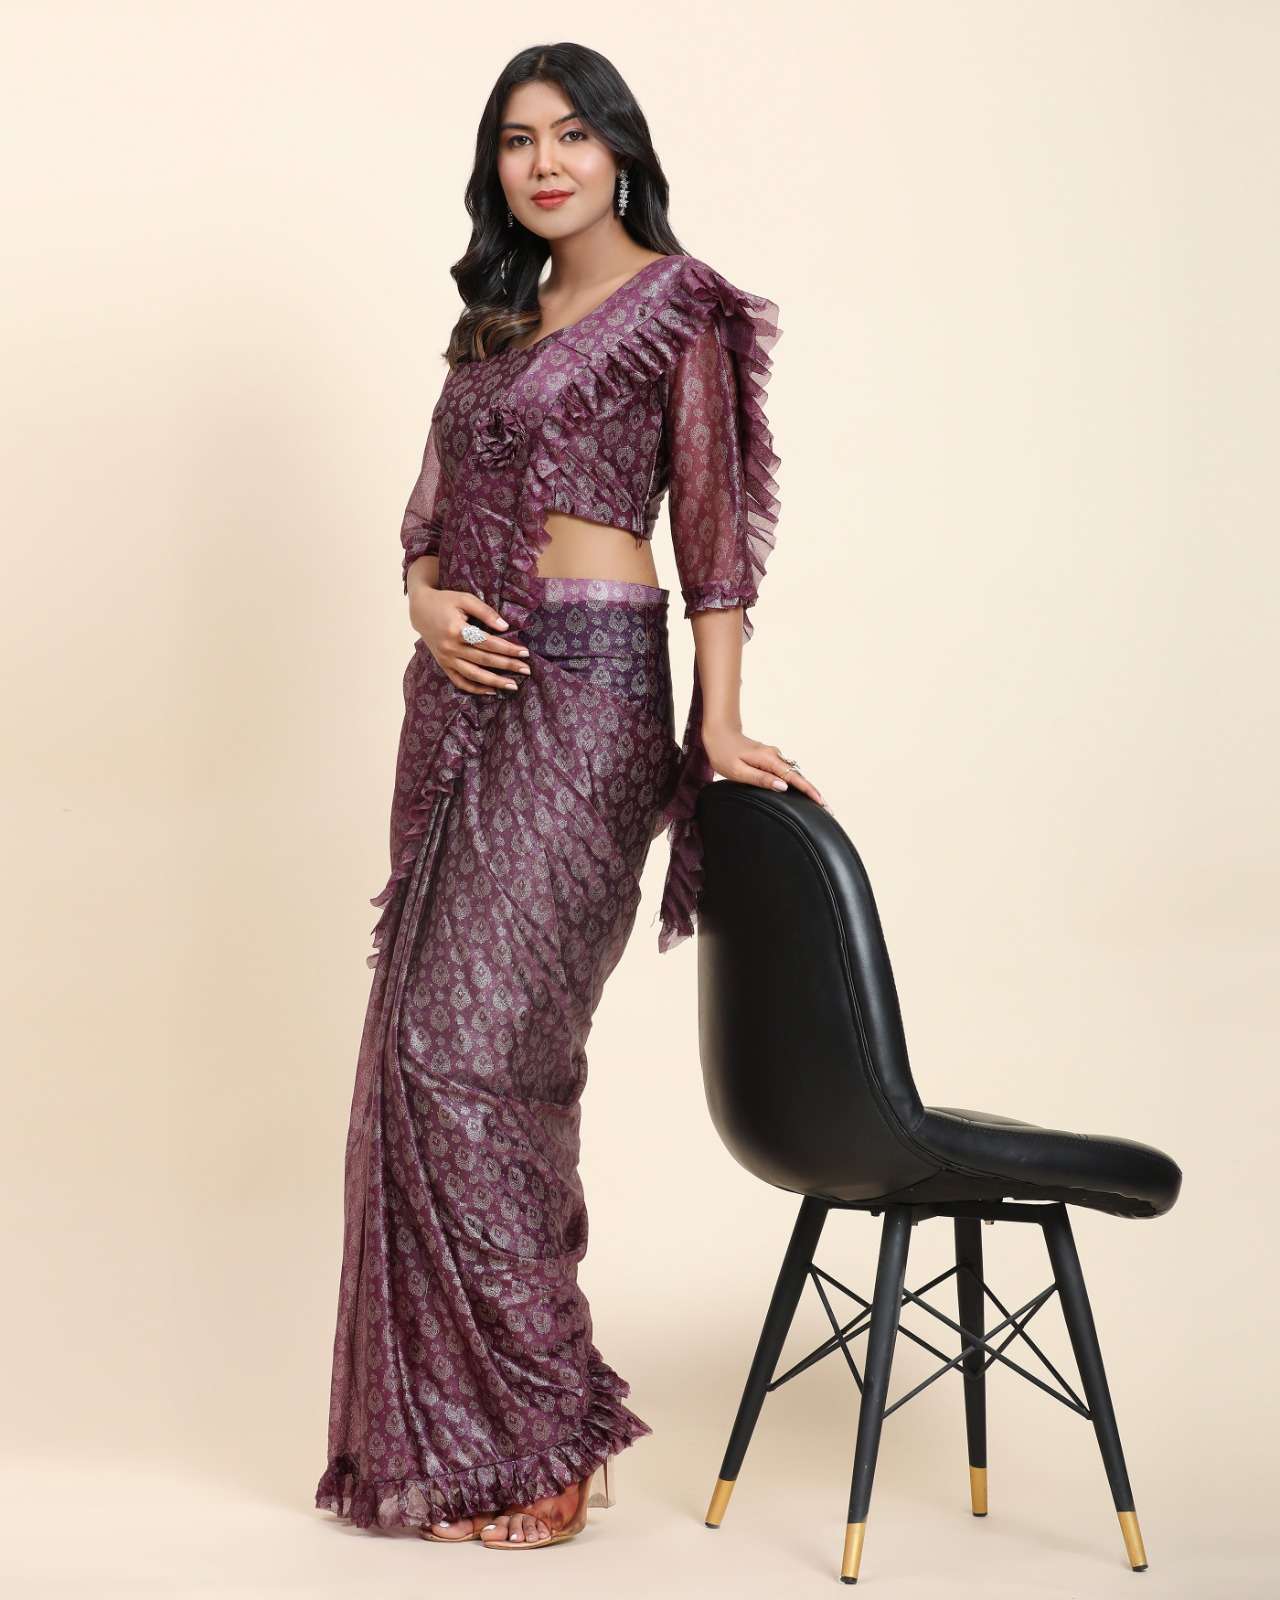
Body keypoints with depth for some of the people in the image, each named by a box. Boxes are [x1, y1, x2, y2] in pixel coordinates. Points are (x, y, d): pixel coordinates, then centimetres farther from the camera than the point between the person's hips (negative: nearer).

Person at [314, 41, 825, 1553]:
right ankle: (452, 1423, 16)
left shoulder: (678, 307, -1)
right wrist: (427, 597, -3)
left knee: (468, 1043, -12)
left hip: (587, 688, -7)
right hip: (466, 690, 7)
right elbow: (433, 503, 18)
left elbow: (713, 521, -6)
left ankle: (524, 1440, 0)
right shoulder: (499, 314, 19)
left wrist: (720, 723, -12)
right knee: (433, 1040, 6)